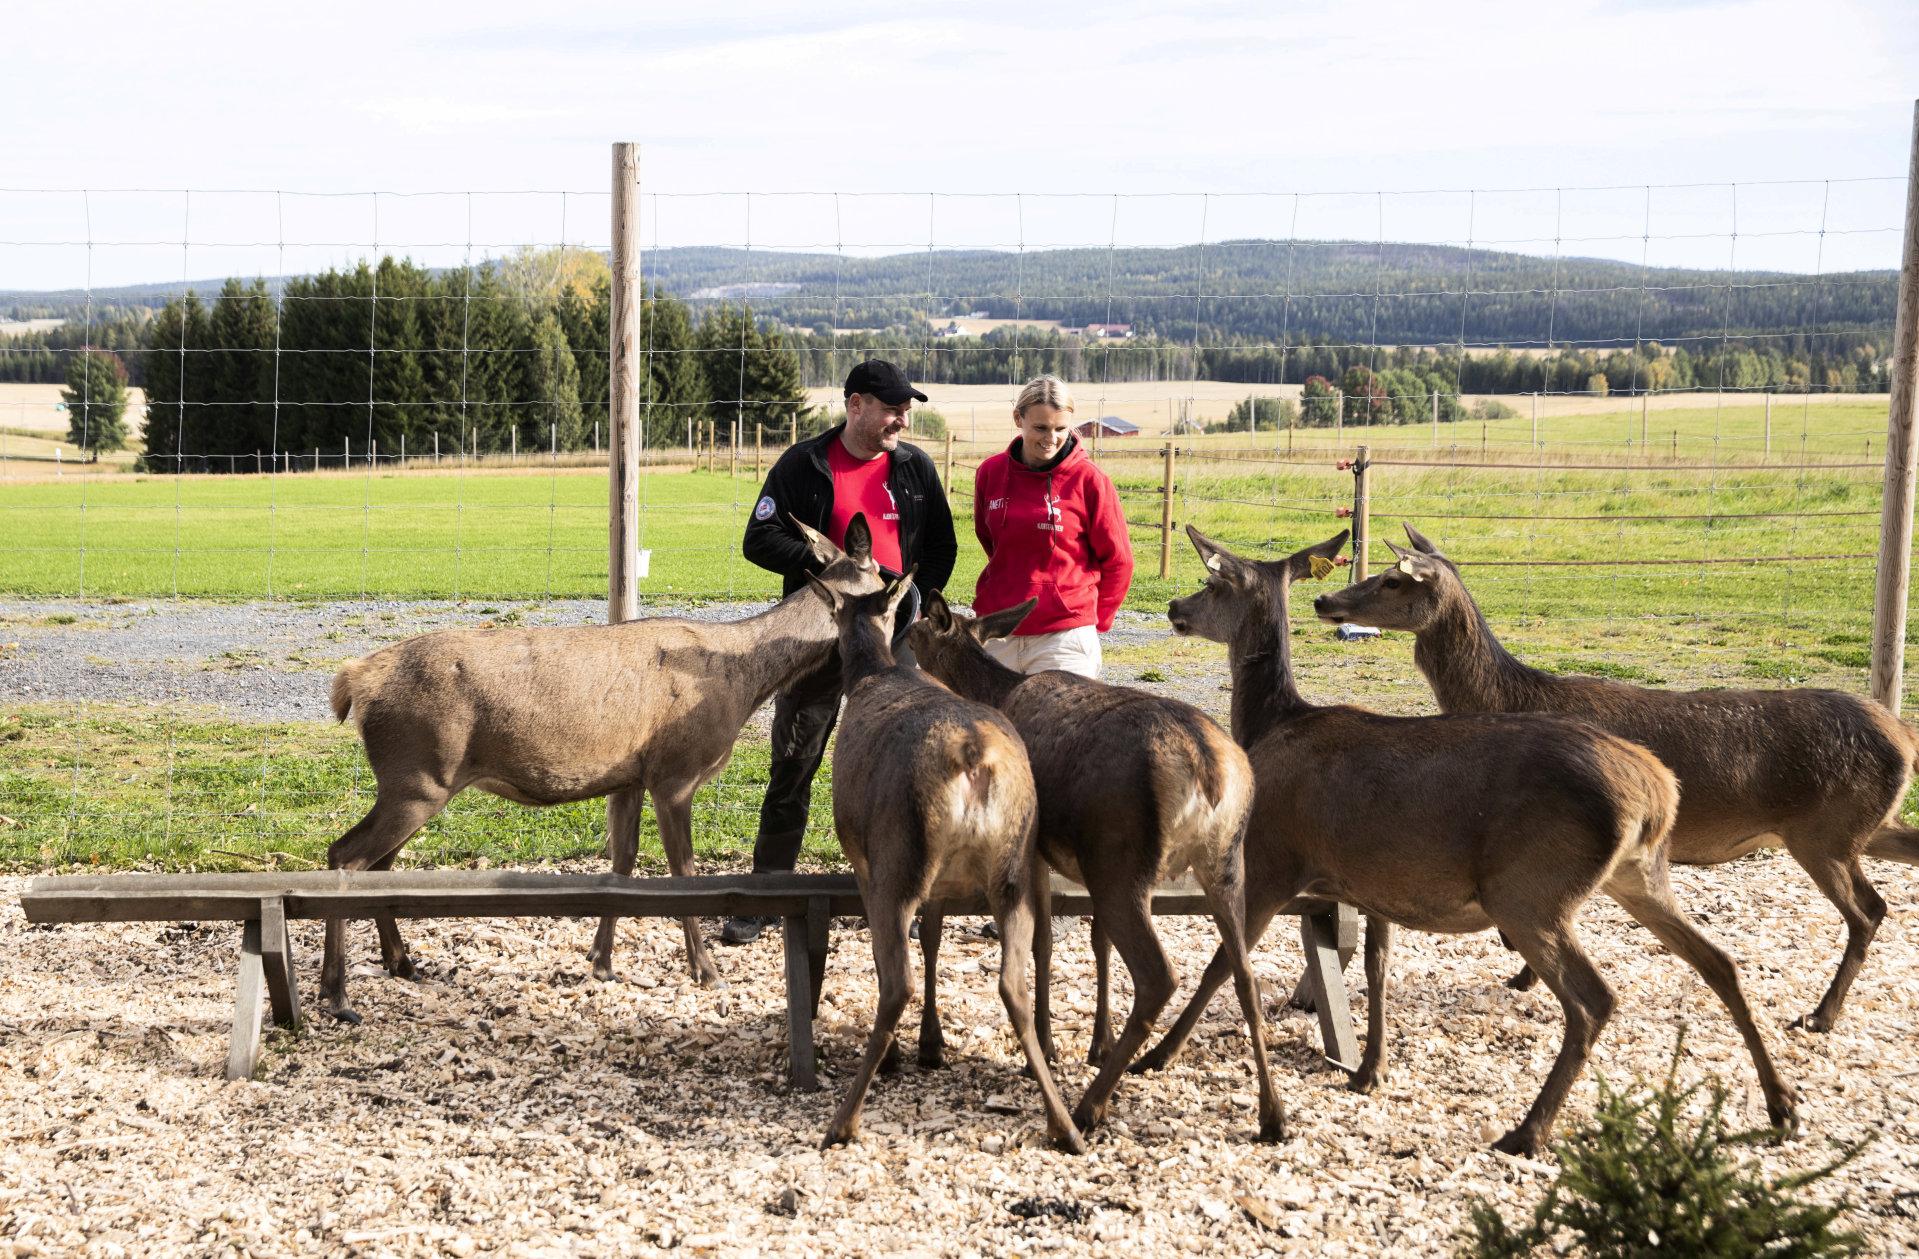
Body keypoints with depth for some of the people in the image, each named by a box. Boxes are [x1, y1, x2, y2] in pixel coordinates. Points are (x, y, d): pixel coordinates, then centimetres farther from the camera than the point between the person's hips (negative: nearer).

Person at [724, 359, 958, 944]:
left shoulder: (915, 467, 7)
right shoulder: (804, 464, -2)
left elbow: (941, 545, 16)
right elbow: (759, 539, -6)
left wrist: (918, 595, 1)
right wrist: (829, 566, -16)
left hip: (893, 638, 2)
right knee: (793, 766, 1)